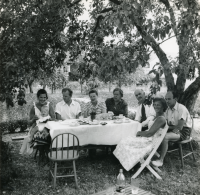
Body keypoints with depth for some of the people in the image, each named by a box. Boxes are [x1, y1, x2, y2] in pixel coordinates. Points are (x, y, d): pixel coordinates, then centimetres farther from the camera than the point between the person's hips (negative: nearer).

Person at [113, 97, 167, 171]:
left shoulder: (161, 119, -21)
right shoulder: (157, 116, 10)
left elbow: (150, 133, -24)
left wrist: (140, 133, -8)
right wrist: (142, 132, -2)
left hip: (151, 142, -10)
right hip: (149, 139, 10)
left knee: (125, 143, -8)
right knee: (126, 140, 5)